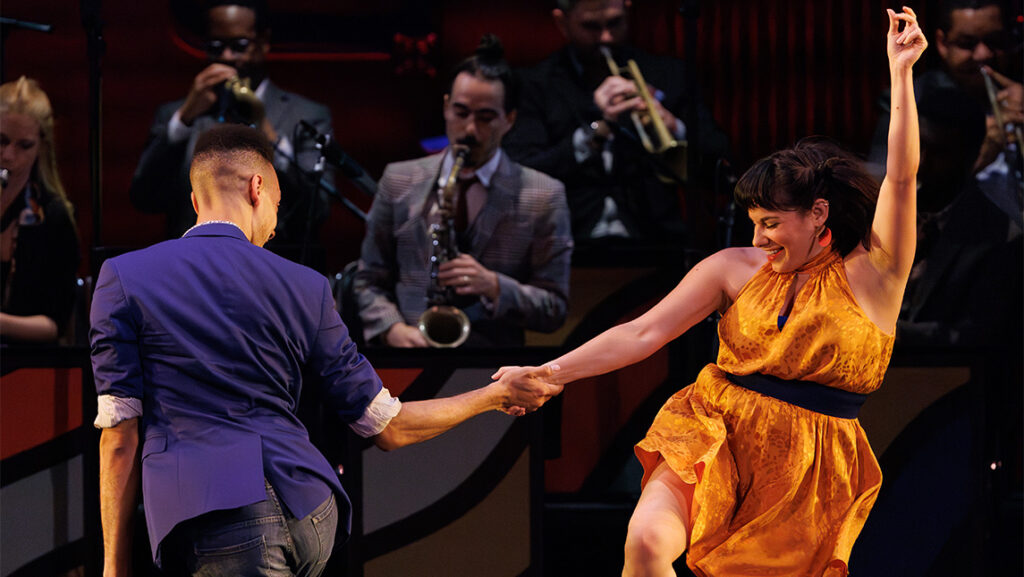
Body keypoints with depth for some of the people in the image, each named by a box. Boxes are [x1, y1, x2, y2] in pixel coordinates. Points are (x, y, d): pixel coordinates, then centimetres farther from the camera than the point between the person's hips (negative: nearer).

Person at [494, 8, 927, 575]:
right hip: (715, 439, 1)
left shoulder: (871, 274, 0)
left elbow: (901, 176, -12)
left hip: (808, 473, -1)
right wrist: (550, 373, -4)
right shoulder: (737, 268, 8)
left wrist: (900, 71, -20)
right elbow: (641, 333, 5)